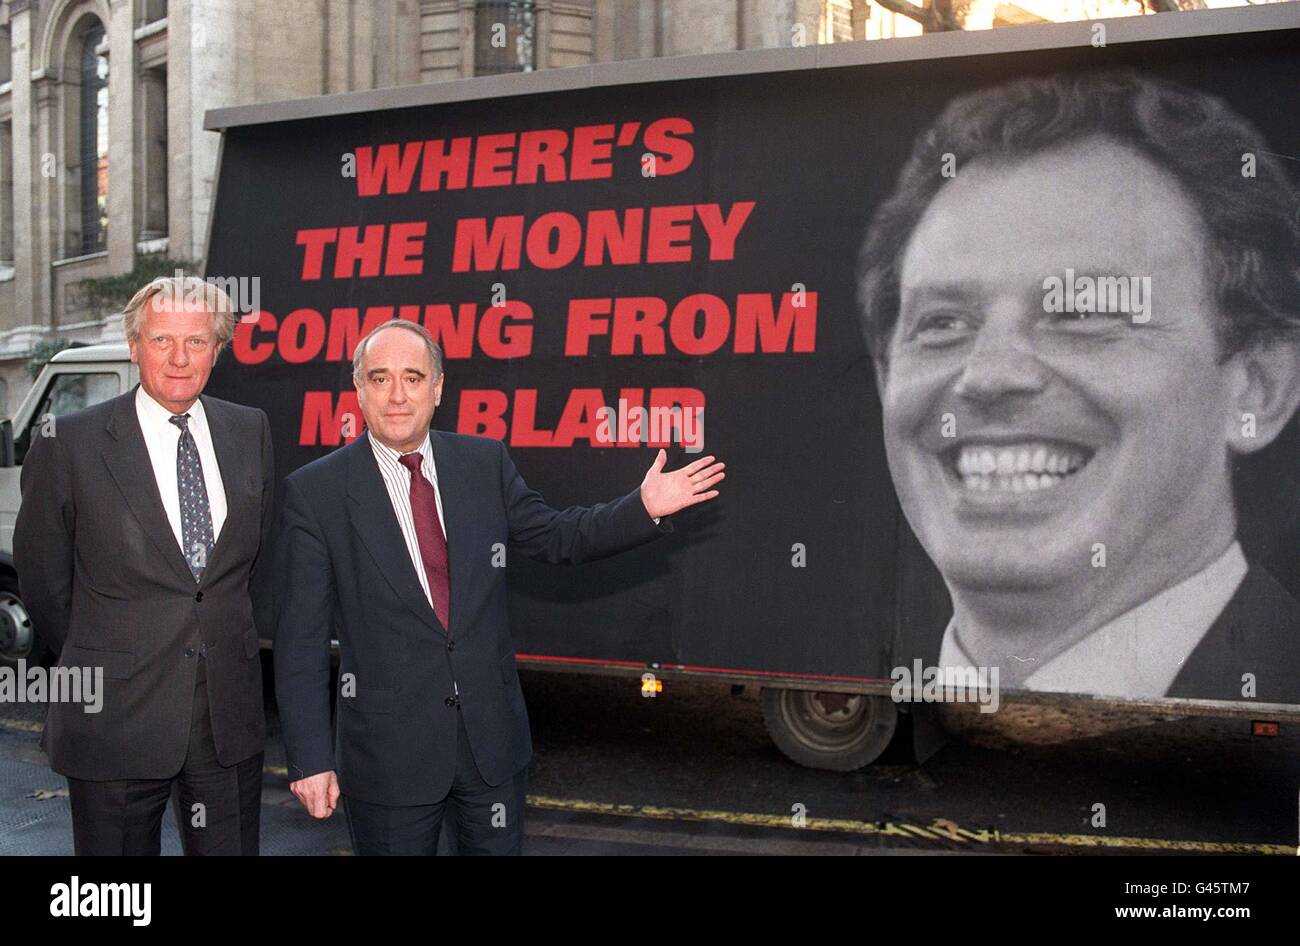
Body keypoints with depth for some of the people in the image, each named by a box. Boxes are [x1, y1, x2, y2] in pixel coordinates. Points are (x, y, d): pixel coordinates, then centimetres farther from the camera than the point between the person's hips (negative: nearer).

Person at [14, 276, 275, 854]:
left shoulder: (250, 432, 4)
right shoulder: (70, 443, -7)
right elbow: (42, 579, 2)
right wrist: (94, 666, 9)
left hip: (231, 716, 3)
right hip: (115, 720, -3)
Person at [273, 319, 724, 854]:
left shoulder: (485, 464, 1)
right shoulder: (315, 492, -8)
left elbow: (555, 537, 13)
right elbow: (300, 639, -7)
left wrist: (644, 508, -1)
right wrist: (309, 757, -9)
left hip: (494, 735, 3)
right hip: (387, 753, -3)